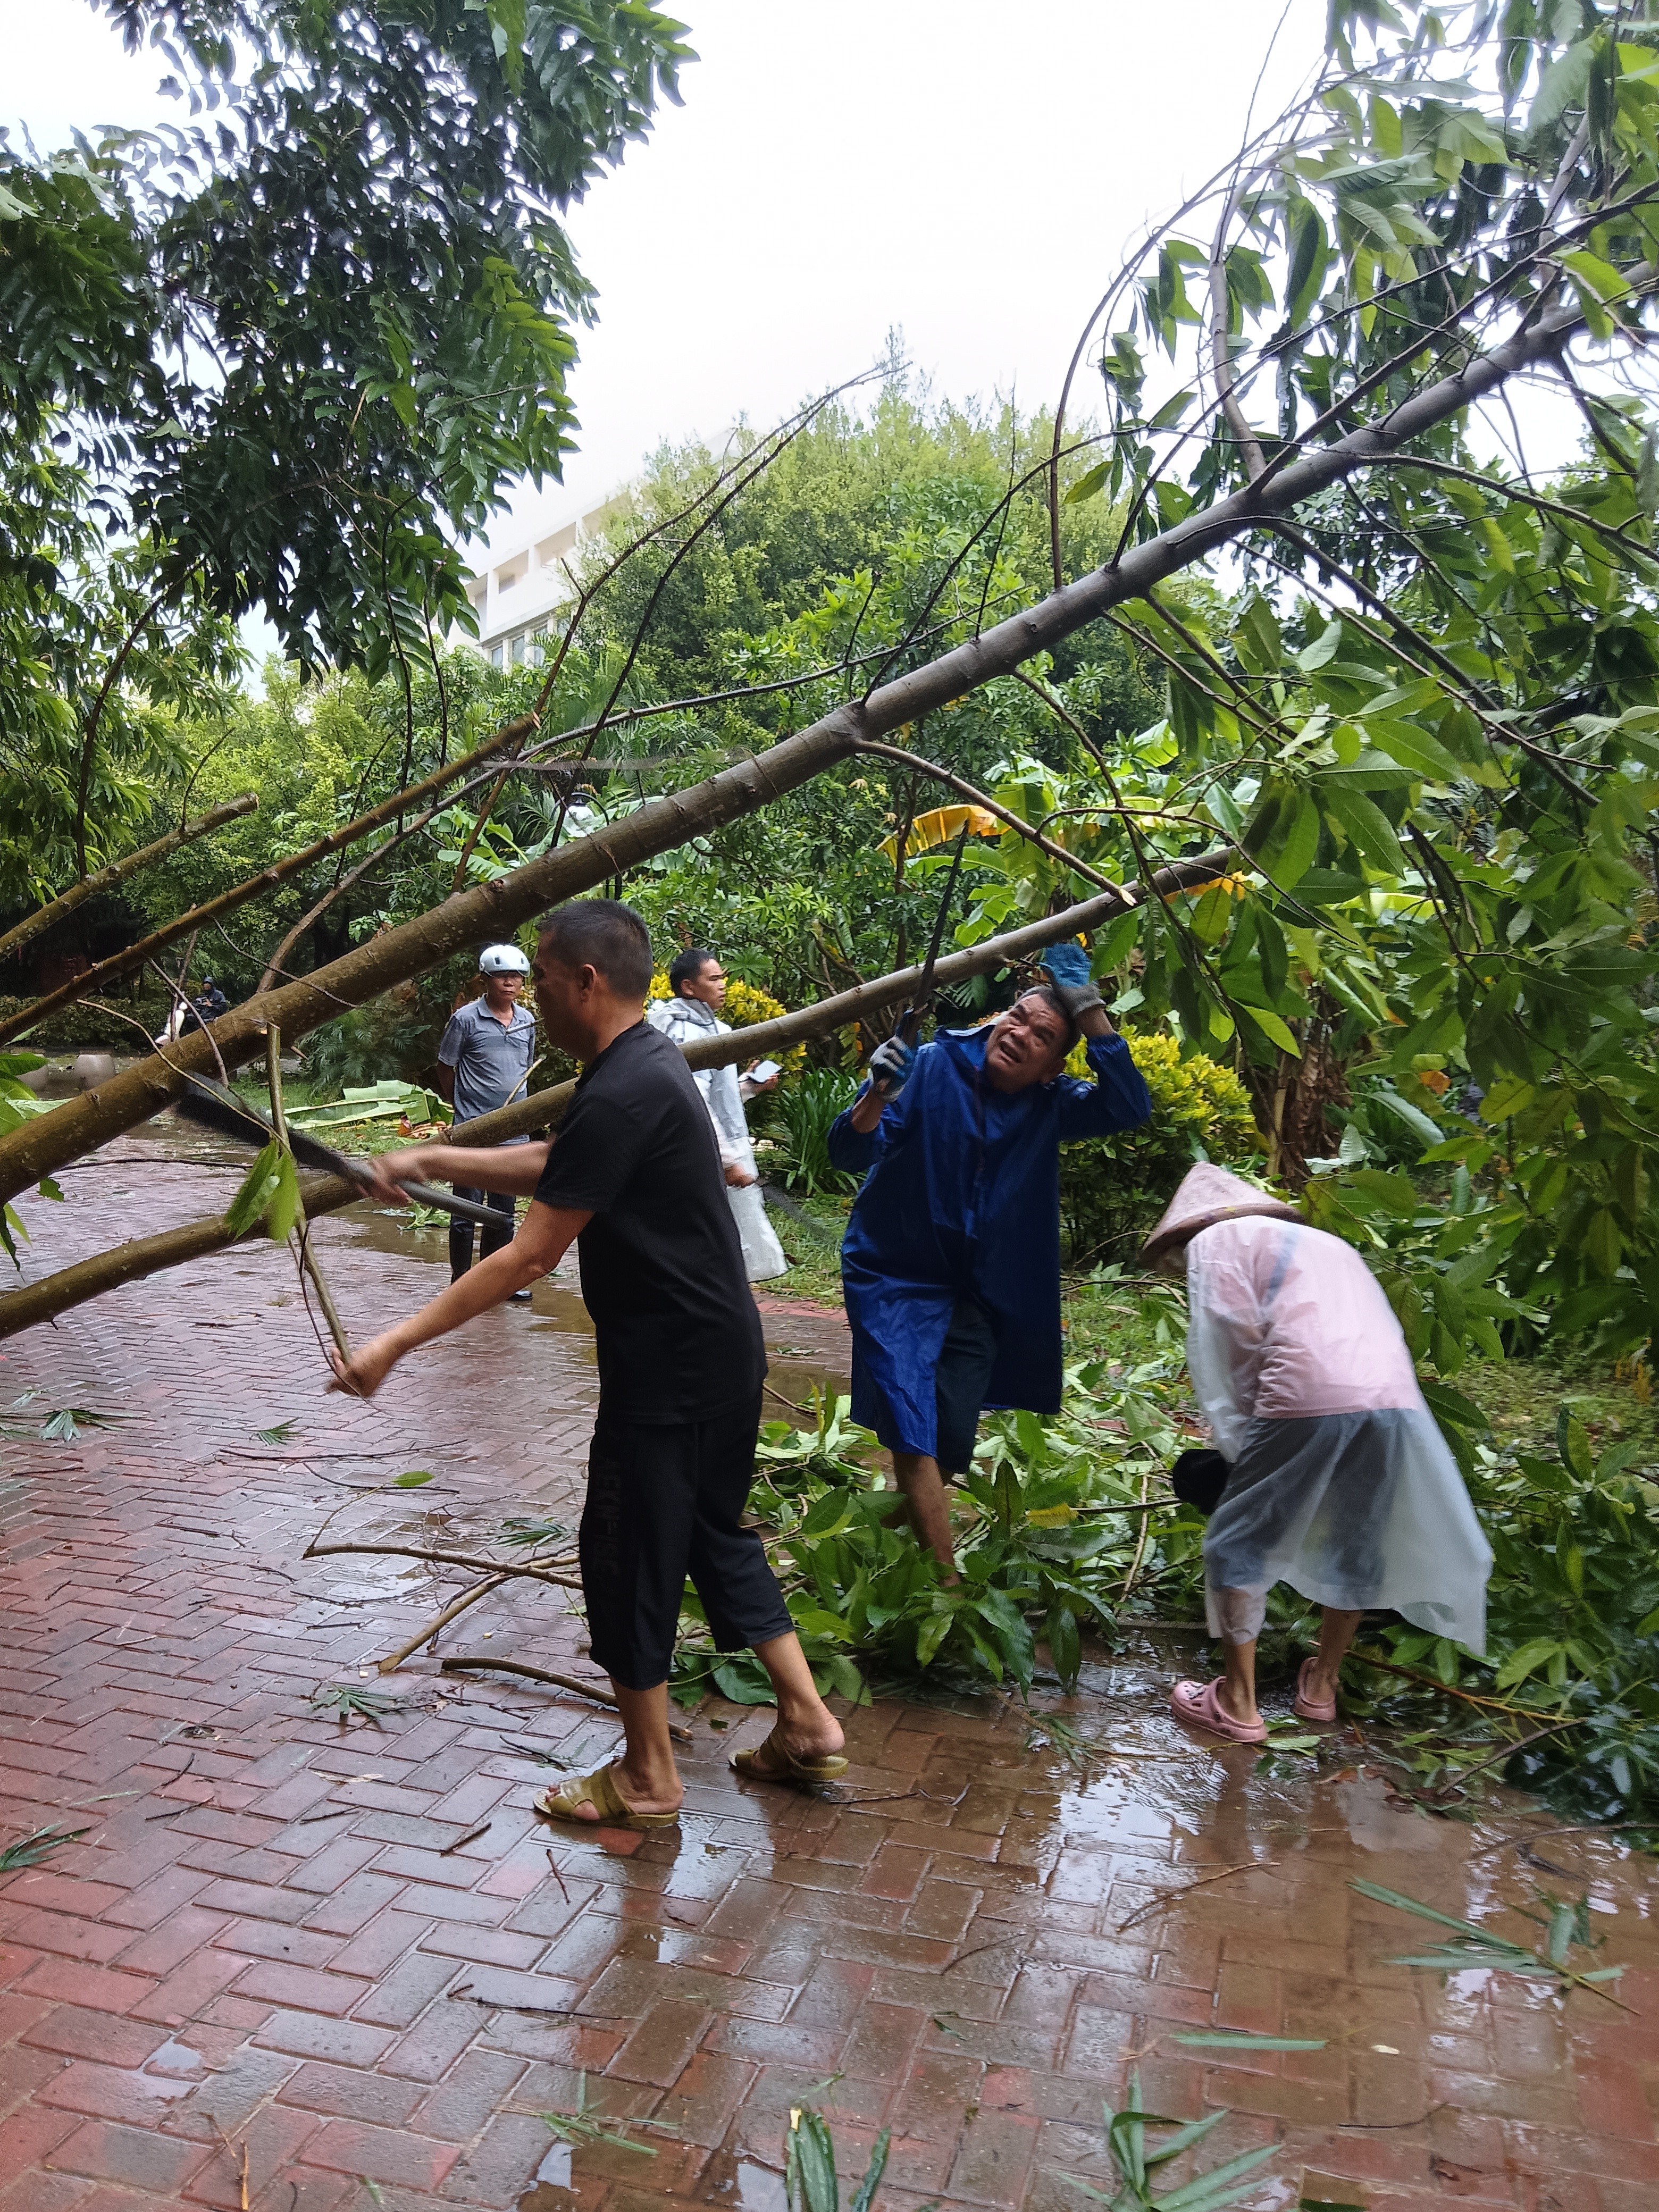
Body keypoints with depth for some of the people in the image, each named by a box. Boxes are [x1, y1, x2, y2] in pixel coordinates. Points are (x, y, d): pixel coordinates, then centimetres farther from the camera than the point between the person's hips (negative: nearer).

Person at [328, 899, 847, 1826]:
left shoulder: (619, 1095, -24)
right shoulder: (651, 1058, 8)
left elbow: (531, 1256, -23)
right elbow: (551, 1164, 20)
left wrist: (398, 1342, -18)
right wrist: (433, 1160, 15)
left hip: (670, 1364, -10)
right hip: (722, 1344, 10)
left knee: (628, 1550, 6)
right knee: (714, 1532, 21)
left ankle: (649, 1778, 22)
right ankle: (809, 1724, 29)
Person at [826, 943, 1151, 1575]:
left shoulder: (1048, 1105, -3)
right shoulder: (931, 1068, -13)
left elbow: (1128, 1108, -21)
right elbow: (850, 1153, -18)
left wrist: (1088, 1007, -24)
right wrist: (877, 1097, -40)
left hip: (979, 1297, 4)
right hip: (896, 1280, -3)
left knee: (951, 1449, 8)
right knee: (911, 1427, -15)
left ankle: (907, 1517, 38)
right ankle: (948, 1582, -4)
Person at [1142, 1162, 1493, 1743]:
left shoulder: (1215, 1241, 14)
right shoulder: (1324, 1242, 33)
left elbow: (1227, 1351, 3)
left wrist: (1238, 1446, 12)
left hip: (1310, 1397, -7)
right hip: (1394, 1398, 7)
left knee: (1237, 1546, 9)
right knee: (1356, 1546, 22)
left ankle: (1237, 1705, 14)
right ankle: (1321, 1686, 35)